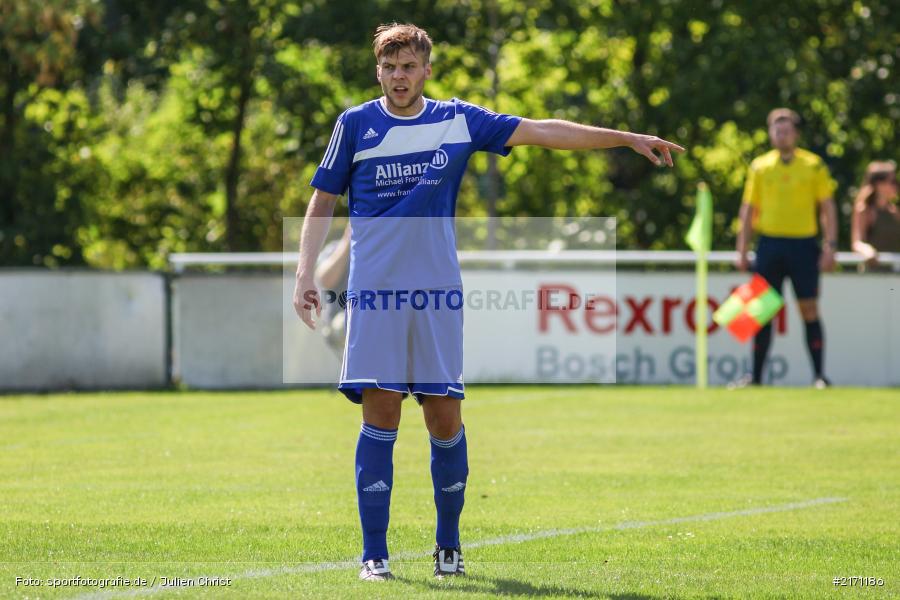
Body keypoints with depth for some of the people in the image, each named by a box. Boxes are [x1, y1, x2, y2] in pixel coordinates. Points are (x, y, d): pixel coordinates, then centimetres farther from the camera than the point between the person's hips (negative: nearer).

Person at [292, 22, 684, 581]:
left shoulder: (459, 121, 7)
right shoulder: (355, 124, 5)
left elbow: (542, 131, 6)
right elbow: (323, 200, 11)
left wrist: (627, 138, 3)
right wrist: (305, 273, 0)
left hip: (438, 291, 1)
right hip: (375, 289, -1)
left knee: (446, 419, 0)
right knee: (381, 414, -7)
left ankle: (449, 546, 17)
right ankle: (375, 553, -2)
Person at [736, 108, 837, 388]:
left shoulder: (814, 166, 3)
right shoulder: (759, 167, 8)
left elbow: (827, 208, 3)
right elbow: (748, 210, 11)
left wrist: (830, 246, -6)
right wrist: (742, 251, 5)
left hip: (803, 244, -2)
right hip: (769, 244, 2)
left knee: (809, 310, -2)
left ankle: (819, 375, 3)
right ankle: (756, 376, 7)